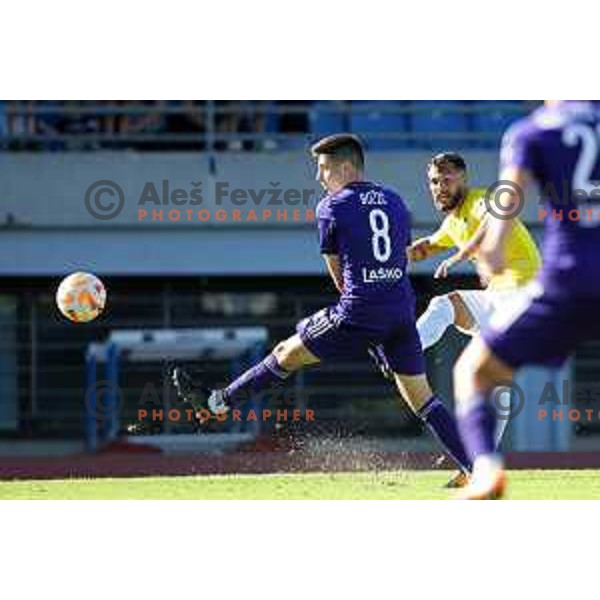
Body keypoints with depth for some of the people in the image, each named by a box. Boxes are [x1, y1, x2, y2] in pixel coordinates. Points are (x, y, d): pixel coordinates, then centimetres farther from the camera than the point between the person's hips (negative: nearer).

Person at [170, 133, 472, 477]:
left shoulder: (332, 207, -1)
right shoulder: (396, 202, 14)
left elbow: (338, 275, 6)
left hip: (358, 314, -5)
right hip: (403, 313, 5)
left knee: (287, 355, 12)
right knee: (422, 398, 9)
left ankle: (219, 402, 24)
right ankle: (477, 468, 2)